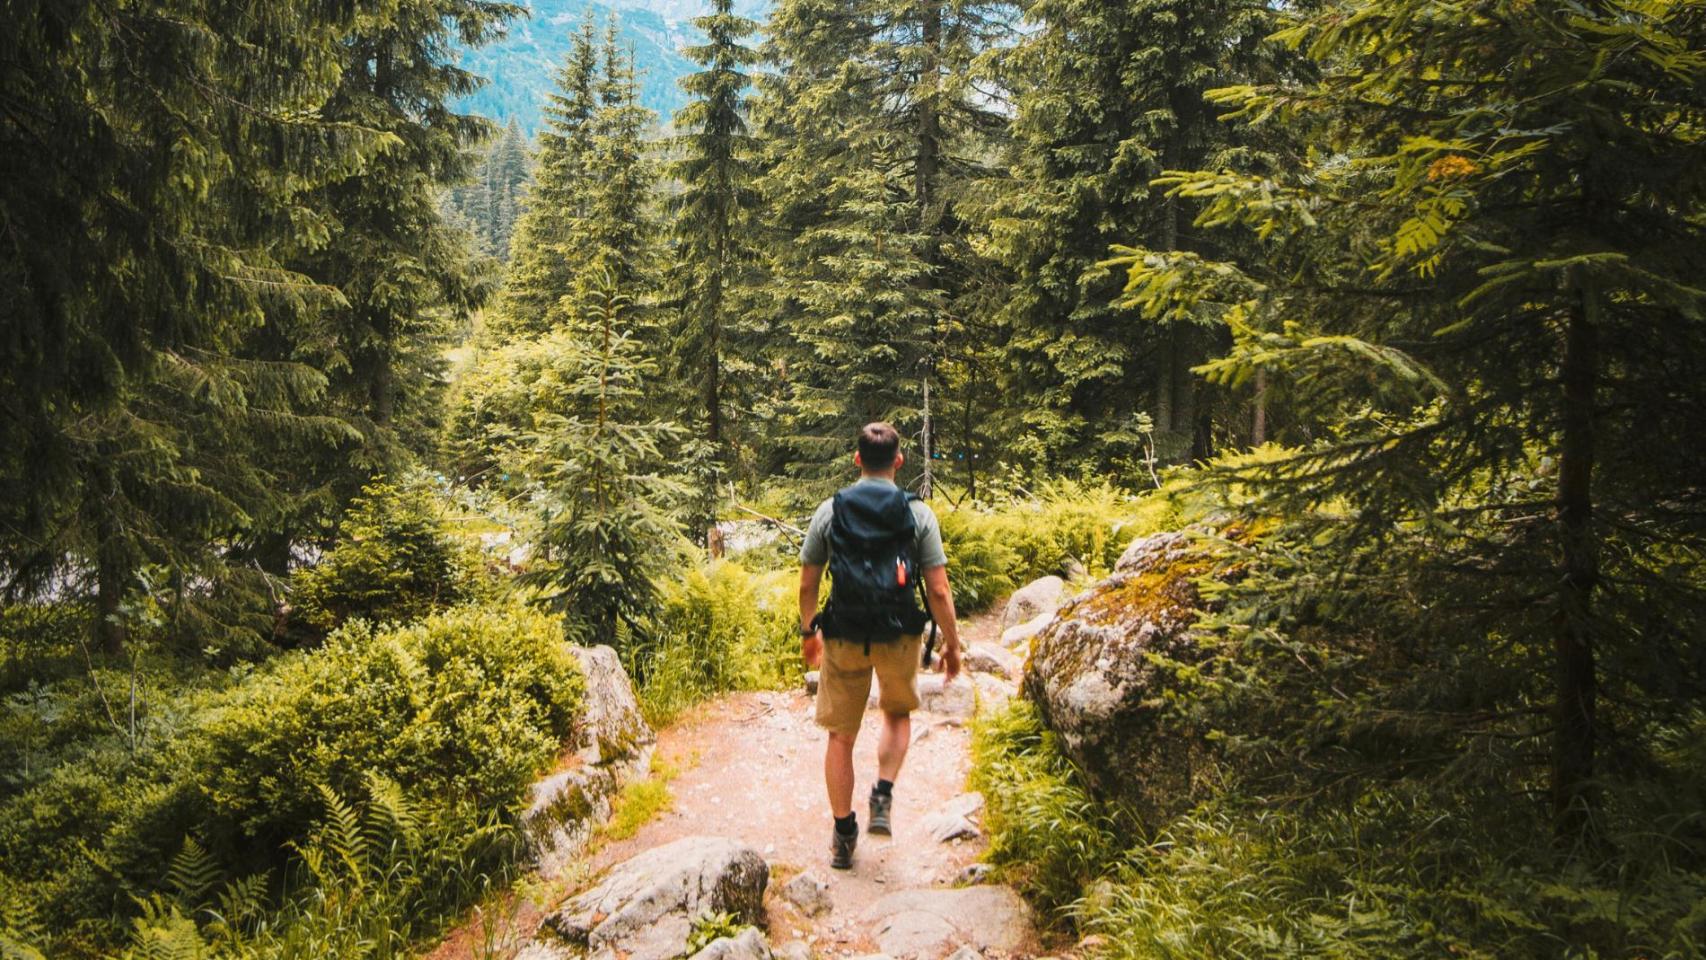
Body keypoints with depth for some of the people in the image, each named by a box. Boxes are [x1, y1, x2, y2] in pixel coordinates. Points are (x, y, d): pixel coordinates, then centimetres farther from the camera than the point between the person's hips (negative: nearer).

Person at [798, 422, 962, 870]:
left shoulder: (830, 510, 0)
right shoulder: (918, 513, -4)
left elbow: (807, 584, 3)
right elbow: (938, 590, -7)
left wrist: (808, 632, 19)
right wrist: (951, 644, 6)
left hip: (844, 637, 1)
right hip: (900, 638, 0)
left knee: (841, 735, 14)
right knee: (898, 714, 27)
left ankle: (843, 834, 20)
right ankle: (883, 797, 9)